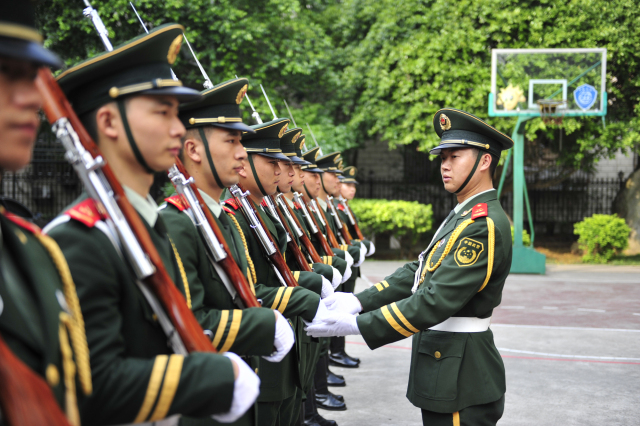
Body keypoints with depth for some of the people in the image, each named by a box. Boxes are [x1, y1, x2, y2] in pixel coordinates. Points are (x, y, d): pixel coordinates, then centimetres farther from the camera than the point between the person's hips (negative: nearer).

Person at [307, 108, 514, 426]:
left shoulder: (484, 226, -20)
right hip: (443, 369, 9)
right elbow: (417, 272, 10)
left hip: (462, 379, -9)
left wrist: (357, 325, -27)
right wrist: (358, 301, -2)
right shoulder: (463, 216, 12)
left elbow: (437, 300, -27)